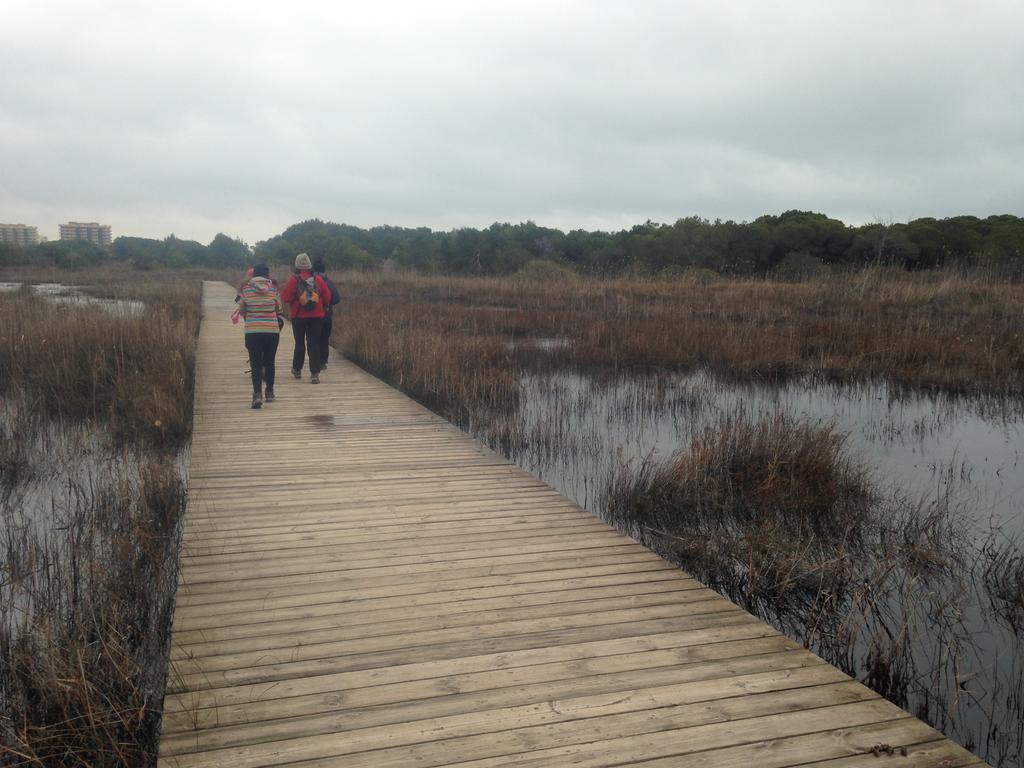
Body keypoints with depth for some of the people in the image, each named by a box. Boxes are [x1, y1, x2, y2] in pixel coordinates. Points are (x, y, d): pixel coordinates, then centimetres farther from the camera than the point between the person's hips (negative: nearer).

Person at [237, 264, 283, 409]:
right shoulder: (273, 288, -2)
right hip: (272, 330, 1)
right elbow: (279, 309, 8)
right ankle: (269, 393, 24)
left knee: (256, 363, 1)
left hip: (252, 331, -1)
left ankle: (257, 394, -14)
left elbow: (241, 310, 8)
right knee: (269, 362, 15)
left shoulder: (245, 288, -2)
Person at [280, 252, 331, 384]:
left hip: (298, 315, -1)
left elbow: (285, 296, -11)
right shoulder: (318, 279, -3)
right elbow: (327, 297, 0)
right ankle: (315, 373, -7)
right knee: (314, 344, 1)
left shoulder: (294, 280, -10)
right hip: (316, 316, 1)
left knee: (299, 343, 14)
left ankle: (297, 369, 27)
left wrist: (294, 303, 9)